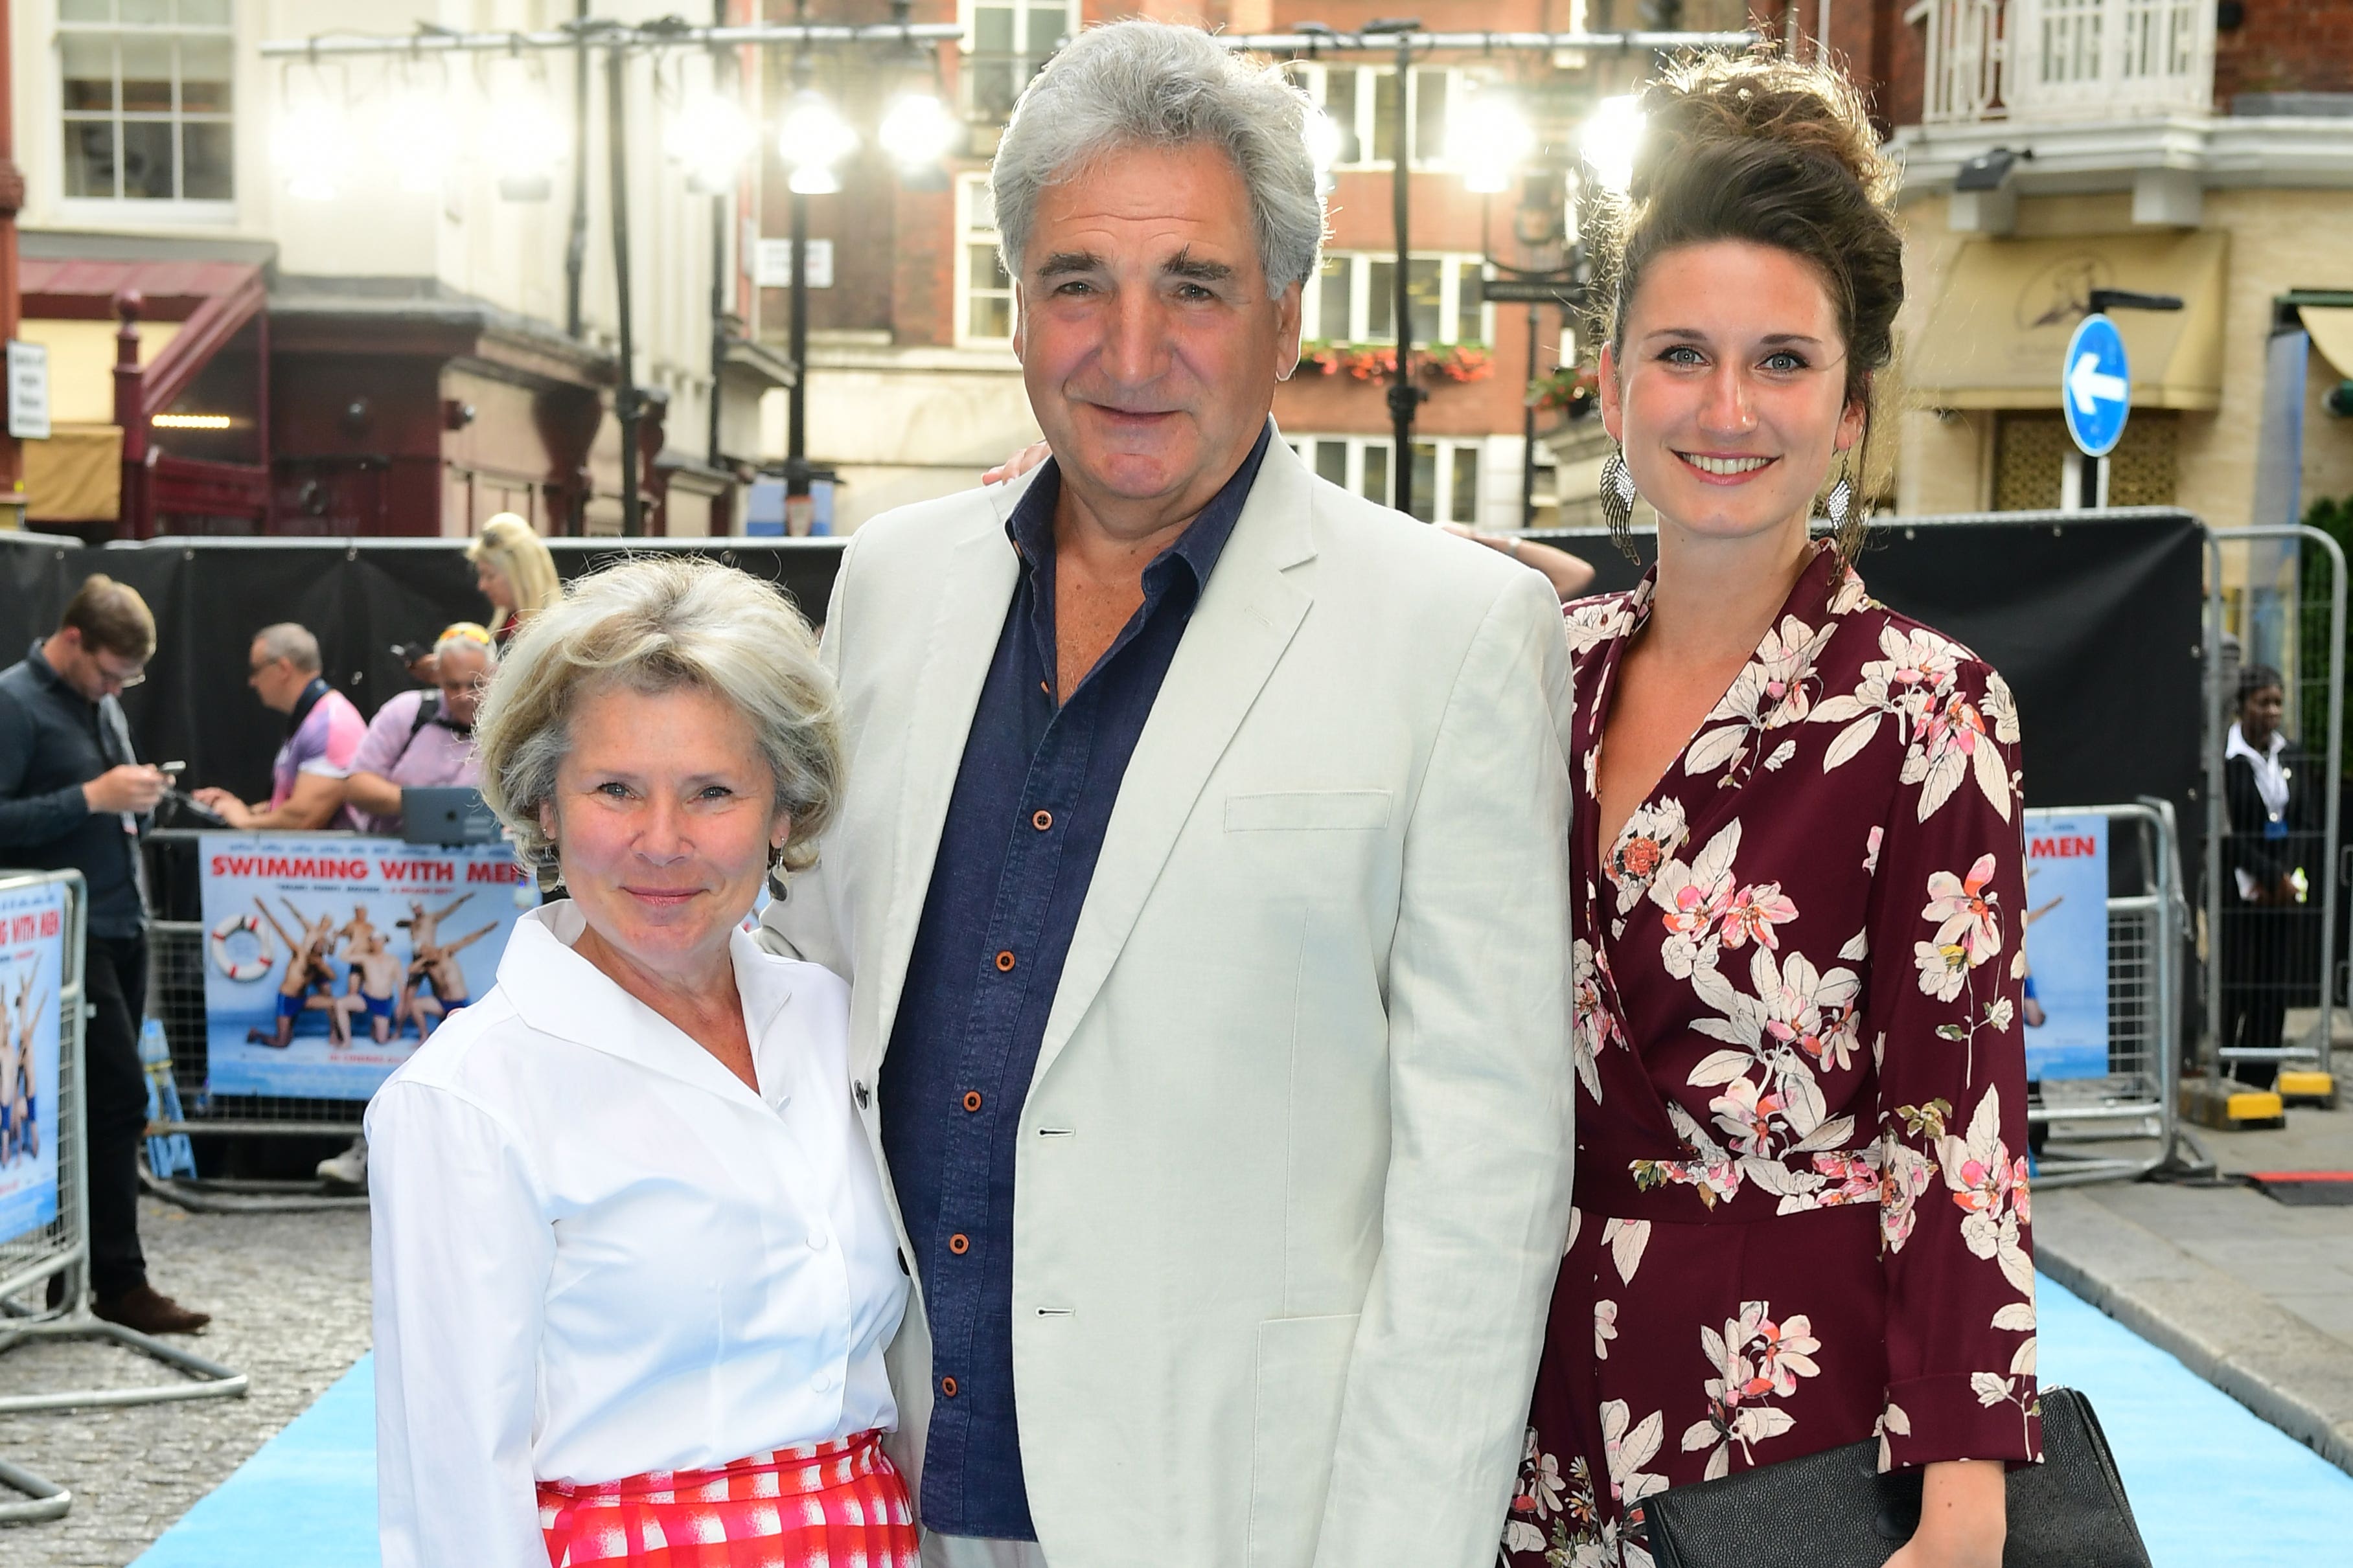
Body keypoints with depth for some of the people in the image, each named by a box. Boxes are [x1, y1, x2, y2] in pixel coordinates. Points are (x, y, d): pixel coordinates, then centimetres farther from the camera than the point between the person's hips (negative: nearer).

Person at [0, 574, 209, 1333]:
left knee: (103, 1102, 10)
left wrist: (137, 799, 2)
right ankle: (119, 1282, -3)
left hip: (122, 927, 8)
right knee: (119, 1099, -10)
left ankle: (61, 1266, 19)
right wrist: (93, 797, -22)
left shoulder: (102, 700, 15)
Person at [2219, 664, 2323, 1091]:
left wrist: (2288, 878, -5)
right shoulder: (2224, 756, -9)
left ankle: (2258, 1080, 12)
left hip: (2287, 891, 5)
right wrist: (2274, 876, -11)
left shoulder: (2294, 757, 8)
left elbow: (2309, 827, 8)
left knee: (2275, 991, 5)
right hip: (2239, 891, -5)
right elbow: (2229, 833, -11)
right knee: (2233, 989, -5)